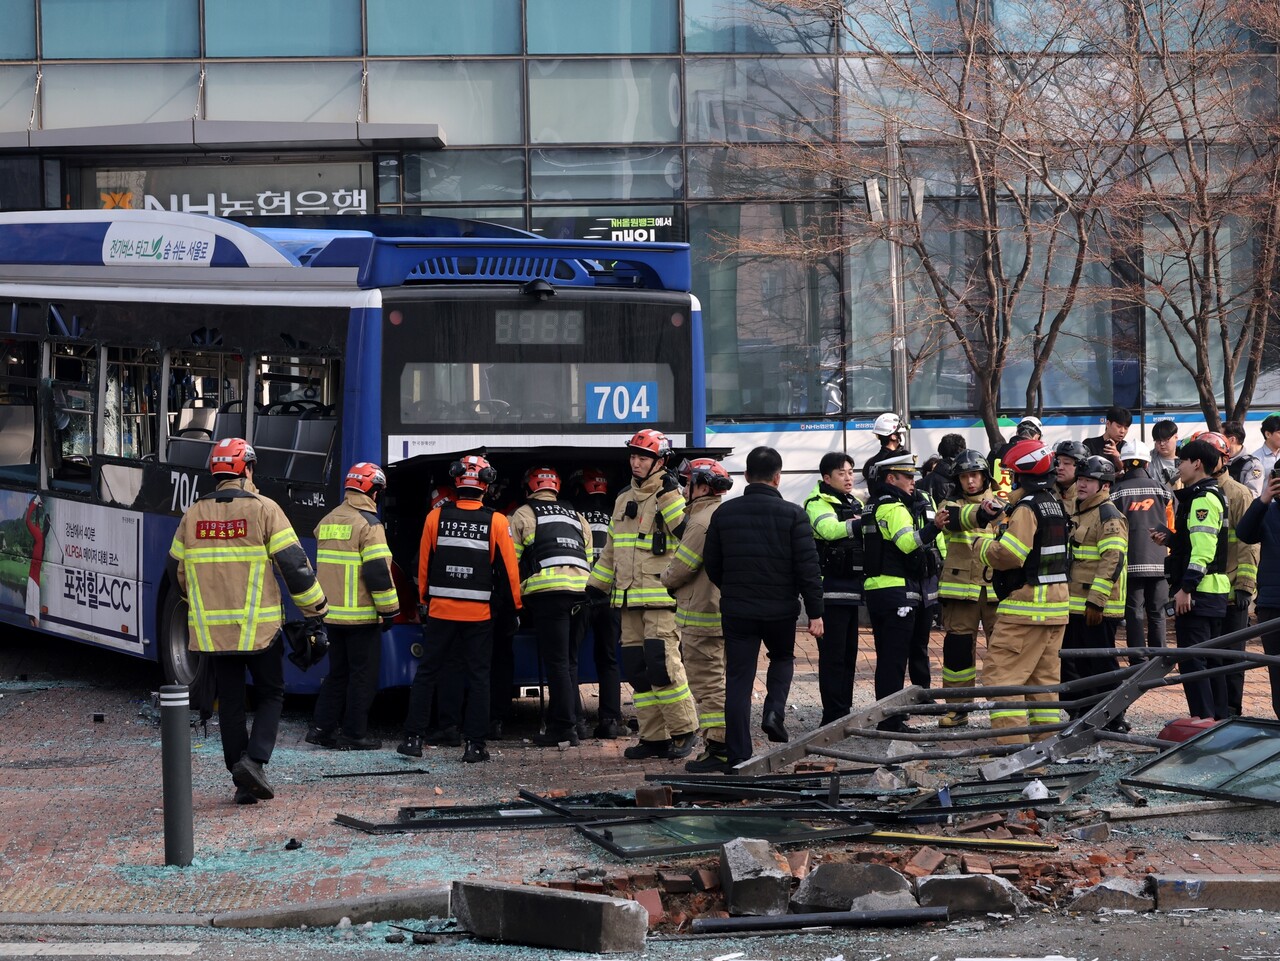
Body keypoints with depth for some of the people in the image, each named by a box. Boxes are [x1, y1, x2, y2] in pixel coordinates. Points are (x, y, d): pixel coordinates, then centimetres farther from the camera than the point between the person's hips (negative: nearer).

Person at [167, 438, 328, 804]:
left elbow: (177, 571, 16)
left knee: (230, 703, 12)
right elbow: (295, 565, -9)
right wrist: (316, 614, -1)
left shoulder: (193, 515, 5)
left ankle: (244, 783, 12)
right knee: (271, 696, 12)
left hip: (211, 631, 3)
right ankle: (254, 760, -9)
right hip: (259, 628, -3)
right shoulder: (263, 509, -7)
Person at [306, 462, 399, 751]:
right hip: (361, 615, -7)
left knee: (338, 672, 16)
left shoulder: (327, 521, 13)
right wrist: (389, 609, -11)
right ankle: (354, 734, 2)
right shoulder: (368, 523, -13)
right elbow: (377, 571, -17)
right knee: (363, 675, 1)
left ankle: (322, 728, 13)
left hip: (332, 614, 7)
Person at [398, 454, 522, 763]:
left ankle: (413, 737, 6)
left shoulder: (436, 517, -3)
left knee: (427, 672, 9)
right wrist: (514, 607, 10)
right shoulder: (497, 522, -7)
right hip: (479, 612, -1)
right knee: (478, 676, 6)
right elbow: (508, 568, -2)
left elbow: (424, 563, 5)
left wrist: (423, 601, 17)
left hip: (440, 609, 1)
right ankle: (474, 743, 3)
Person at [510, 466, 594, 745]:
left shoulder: (524, 514, 8)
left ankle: (564, 726, -6)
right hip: (579, 590, 5)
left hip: (547, 592, -5)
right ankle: (573, 720, 16)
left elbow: (511, 559, 5)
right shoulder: (576, 517, 25)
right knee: (569, 660, 15)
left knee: (557, 661, -4)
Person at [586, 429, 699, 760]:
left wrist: (669, 495, -23)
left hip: (662, 599, -7)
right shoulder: (624, 499, 18)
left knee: (663, 664, -14)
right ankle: (654, 737, 12)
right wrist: (595, 585, 22)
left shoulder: (671, 496, -3)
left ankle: (684, 730, -1)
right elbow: (611, 549, 26)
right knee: (637, 670, 6)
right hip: (629, 598, 8)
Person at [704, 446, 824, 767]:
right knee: (782, 658, 27)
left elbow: (711, 564, 9)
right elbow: (808, 568, -10)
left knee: (738, 680, 5)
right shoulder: (793, 514, -7)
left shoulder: (724, 512, 1)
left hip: (736, 610, 1)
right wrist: (815, 613, -4)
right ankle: (775, 712, 2)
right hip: (780, 609, -1)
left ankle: (738, 757, 2)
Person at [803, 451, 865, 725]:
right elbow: (829, 529, -31)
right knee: (833, 655, -8)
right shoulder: (817, 504, -9)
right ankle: (833, 716, -6)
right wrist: (860, 522, -44)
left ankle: (843, 711, 20)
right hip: (830, 590, -8)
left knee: (849, 654, 12)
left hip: (851, 589, 8)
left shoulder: (856, 505, 18)